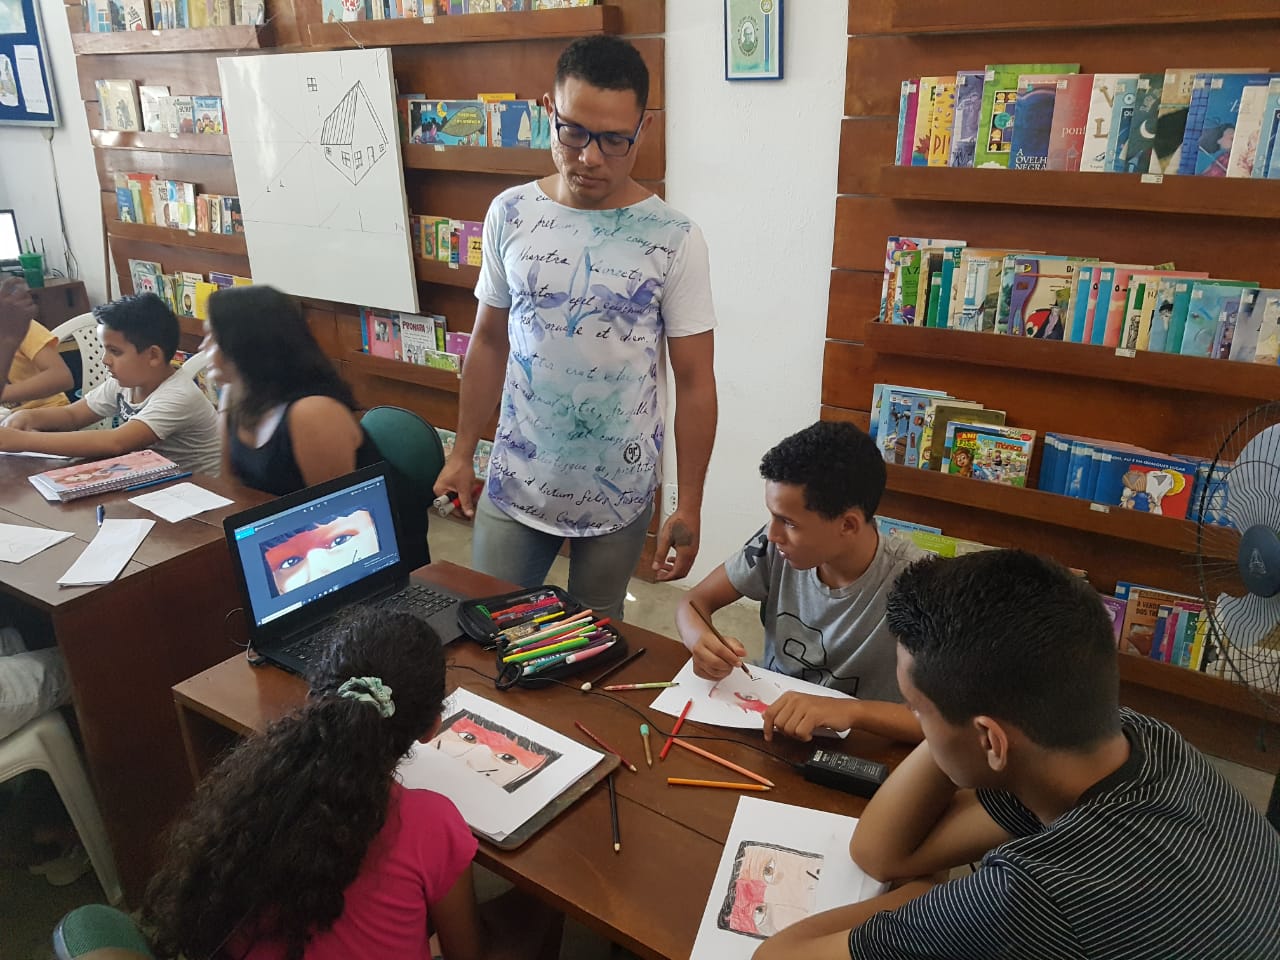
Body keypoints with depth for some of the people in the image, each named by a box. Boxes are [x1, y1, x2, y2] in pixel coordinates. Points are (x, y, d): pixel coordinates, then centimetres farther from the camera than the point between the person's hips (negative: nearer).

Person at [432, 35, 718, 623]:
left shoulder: (674, 240, -11)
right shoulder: (510, 214, -3)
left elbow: (694, 381, -7)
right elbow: (489, 341, 7)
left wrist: (689, 507, -7)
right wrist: (462, 454, 7)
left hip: (618, 495, -2)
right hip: (515, 483, 2)